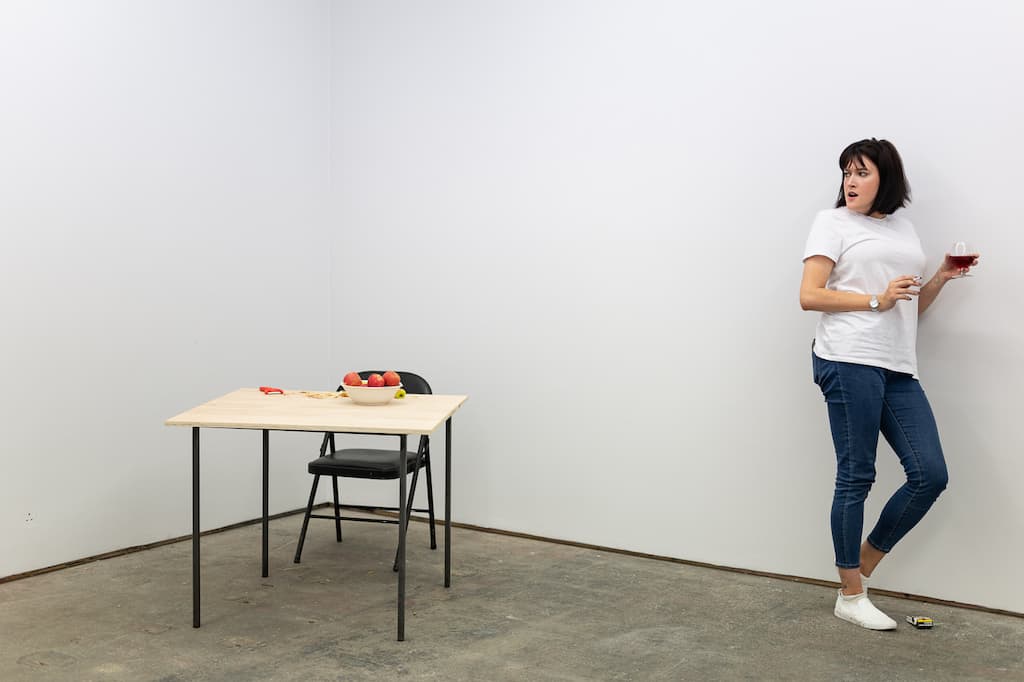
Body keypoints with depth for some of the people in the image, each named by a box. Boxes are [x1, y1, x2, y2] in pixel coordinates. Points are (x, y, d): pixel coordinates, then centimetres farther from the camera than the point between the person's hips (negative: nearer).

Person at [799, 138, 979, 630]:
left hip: (898, 368, 6)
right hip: (849, 361, -6)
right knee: (855, 476, -3)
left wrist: (942, 277, 9)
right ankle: (850, 596, 7)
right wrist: (876, 300, -10)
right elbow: (809, 296, -6)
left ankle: (864, 564, 17)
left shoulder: (903, 228, 22)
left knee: (930, 474, 0)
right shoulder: (833, 223, 4)